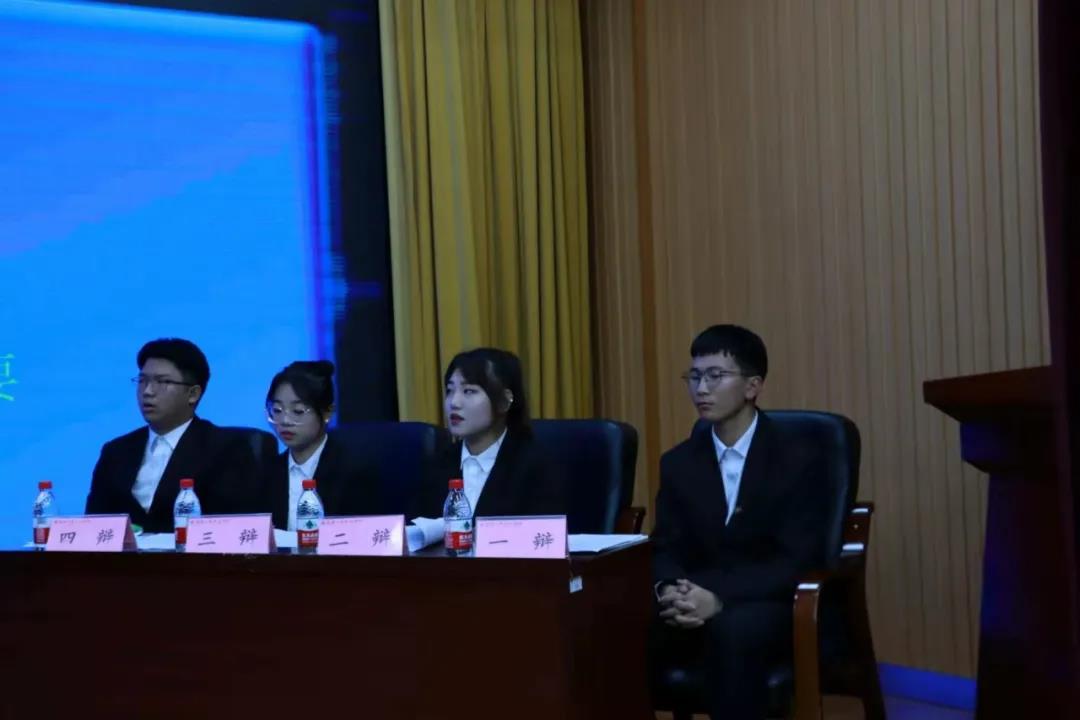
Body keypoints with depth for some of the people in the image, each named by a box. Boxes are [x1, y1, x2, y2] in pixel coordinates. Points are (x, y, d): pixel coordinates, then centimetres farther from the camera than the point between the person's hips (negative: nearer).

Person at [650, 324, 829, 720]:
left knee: (733, 630, -39)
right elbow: (666, 550, 6)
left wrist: (720, 598, -27)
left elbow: (799, 561, -13)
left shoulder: (797, 459, -5)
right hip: (698, 602, 4)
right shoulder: (678, 462, 10)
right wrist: (669, 590, -20)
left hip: (772, 606, -4)